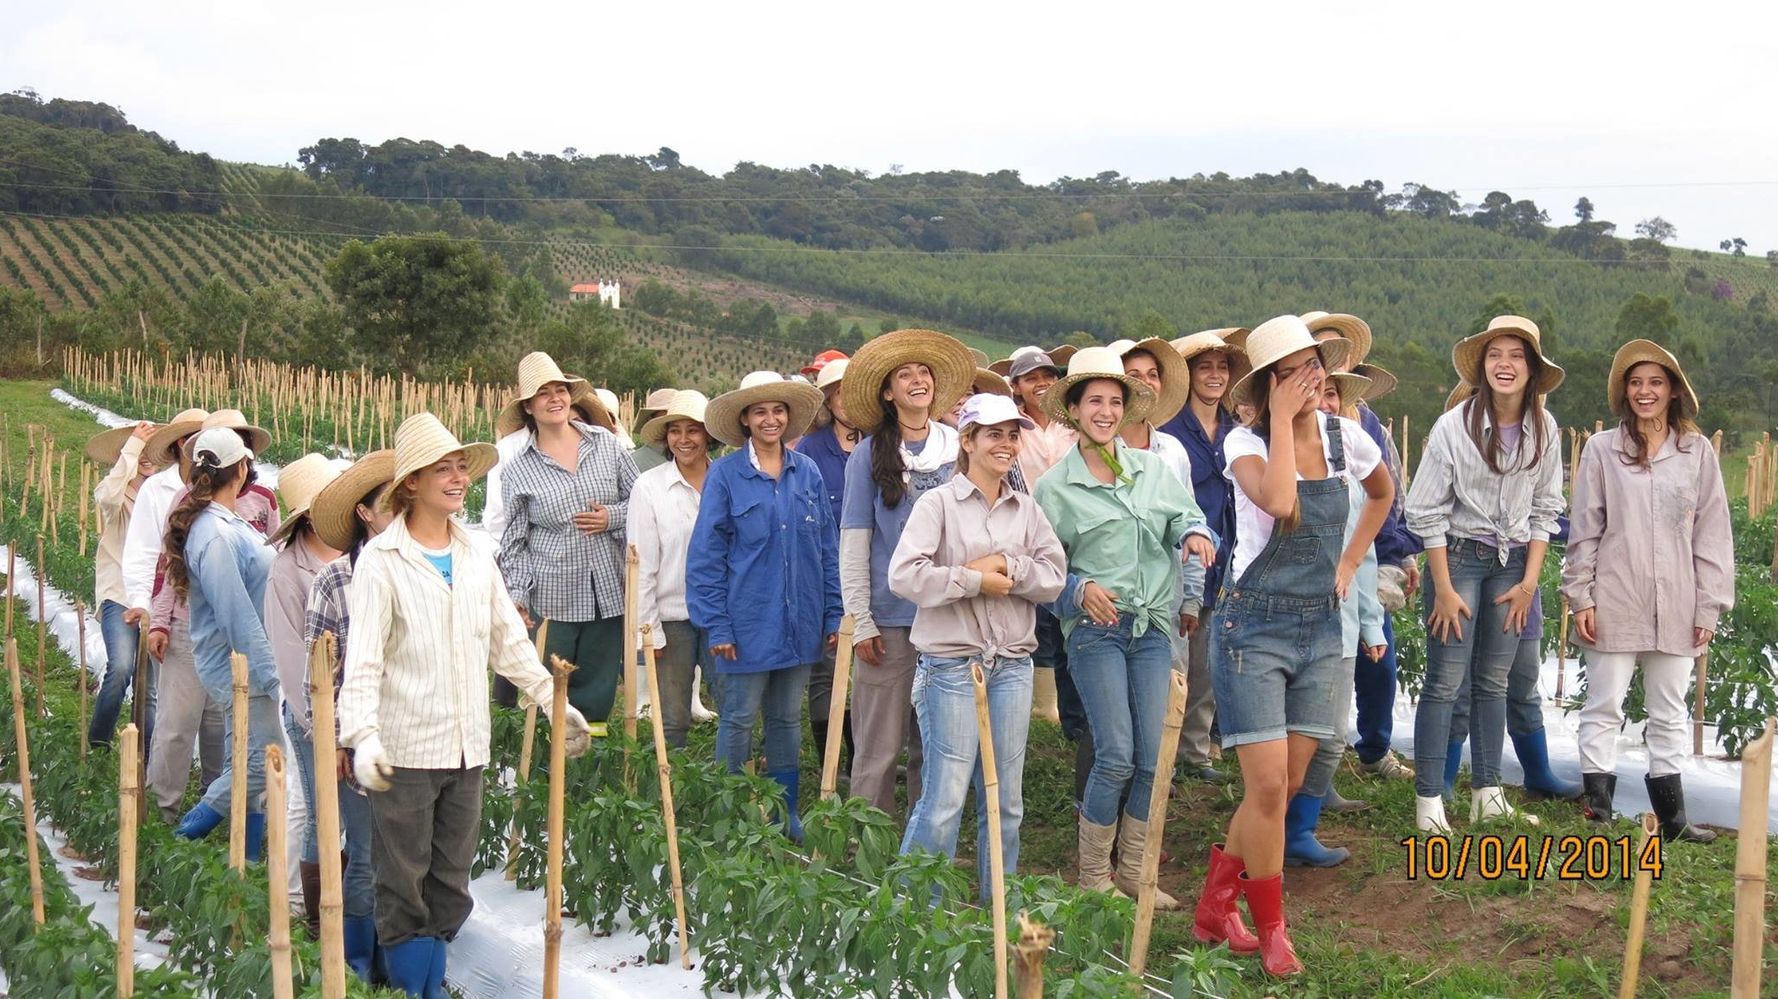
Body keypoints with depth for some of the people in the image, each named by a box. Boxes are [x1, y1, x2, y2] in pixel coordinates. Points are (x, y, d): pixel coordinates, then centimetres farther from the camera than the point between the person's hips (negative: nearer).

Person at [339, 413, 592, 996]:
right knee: (403, 887, 3)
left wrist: (552, 700, 17)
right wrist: (363, 735, -25)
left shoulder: (475, 556, 9)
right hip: (404, 749, -5)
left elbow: (508, 642, 18)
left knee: (451, 885, 13)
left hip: (467, 749, 6)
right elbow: (363, 659, -14)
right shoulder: (381, 561, -8)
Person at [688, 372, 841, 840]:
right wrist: (716, 624, -10)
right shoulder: (724, 475, -6)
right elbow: (705, 554, -5)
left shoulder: (807, 472, 5)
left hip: (798, 621, 4)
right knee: (738, 720, 4)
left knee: (788, 719, 13)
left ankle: (786, 819, 23)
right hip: (747, 622, -4)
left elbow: (827, 547, 9)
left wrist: (834, 613, 6)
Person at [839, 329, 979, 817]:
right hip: (889, 617, -2)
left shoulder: (958, 448, 8)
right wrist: (860, 621, -6)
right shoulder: (870, 454, 1)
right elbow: (853, 542, 0)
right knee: (879, 748, -1)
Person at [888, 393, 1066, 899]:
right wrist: (976, 580, -12)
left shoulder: (1026, 509, 11)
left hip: (1012, 663, 5)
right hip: (951, 663, -5)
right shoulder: (938, 503, -4)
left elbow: (1053, 577, 3)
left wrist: (1007, 565, -12)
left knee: (1006, 800, 11)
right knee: (945, 797, -5)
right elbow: (904, 575, -15)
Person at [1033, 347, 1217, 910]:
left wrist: (1194, 533, -11)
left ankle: (1134, 871, 17)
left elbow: (1185, 515, 12)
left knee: (1155, 760, 1)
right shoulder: (1054, 487, 2)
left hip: (1154, 627, 4)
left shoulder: (1154, 469, 11)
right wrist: (1080, 590, -14)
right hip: (1095, 629, -3)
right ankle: (1094, 876, 7)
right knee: (1116, 757, -10)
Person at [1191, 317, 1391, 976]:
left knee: (1288, 785, 7)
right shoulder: (1245, 442, -10)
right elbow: (1278, 501, -32)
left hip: (1321, 627, 5)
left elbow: (1382, 494, 26)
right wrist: (1282, 419, -22)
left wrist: (1349, 561, 14)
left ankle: (1216, 908, 24)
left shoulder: (1344, 437, 4)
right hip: (1255, 624, -5)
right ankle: (1271, 933, 7)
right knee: (1267, 785, -10)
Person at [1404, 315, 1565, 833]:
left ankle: (1487, 795, 17)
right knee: (1445, 681, -6)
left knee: (1493, 681, 10)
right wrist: (1444, 589, -11)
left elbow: (1545, 509, 7)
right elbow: (1426, 511, -9)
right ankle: (1428, 800, -2)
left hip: (1514, 562, 4)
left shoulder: (1544, 428, 0)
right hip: (1458, 556, -4)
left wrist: (1529, 581, 1)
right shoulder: (1454, 426, -12)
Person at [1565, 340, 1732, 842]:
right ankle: (1598, 811, 6)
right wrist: (1581, 598, -3)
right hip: (1615, 603, -2)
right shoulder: (1602, 449, 1)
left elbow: (1712, 535, 5)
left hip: (1675, 608, 2)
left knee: (1669, 712, 11)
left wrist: (1709, 607, 2)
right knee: (1604, 708, 1)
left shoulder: (1698, 453, 4)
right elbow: (1584, 530, 1)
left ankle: (1670, 815, 19)